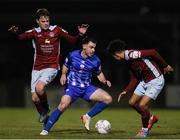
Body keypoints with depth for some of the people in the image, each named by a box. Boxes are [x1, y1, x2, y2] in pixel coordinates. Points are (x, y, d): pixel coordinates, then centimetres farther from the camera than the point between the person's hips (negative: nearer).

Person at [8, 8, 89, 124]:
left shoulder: (56, 30, 0)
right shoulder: (35, 32, 2)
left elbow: (72, 40, 2)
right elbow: (22, 37, -16)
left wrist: (80, 35, -17)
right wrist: (16, 33, -38)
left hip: (51, 68, -3)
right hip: (37, 69, 3)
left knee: (39, 87, -29)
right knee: (35, 98, -2)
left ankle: (46, 108, -1)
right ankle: (44, 117, 24)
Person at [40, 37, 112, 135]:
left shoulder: (95, 60, -2)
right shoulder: (73, 55, -6)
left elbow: (99, 74, 14)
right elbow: (66, 65, 13)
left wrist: (105, 81, -5)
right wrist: (63, 75, -5)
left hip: (87, 88, 3)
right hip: (72, 86, -3)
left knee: (108, 99, -14)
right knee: (63, 105, -28)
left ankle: (87, 117, 1)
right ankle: (45, 130, -18)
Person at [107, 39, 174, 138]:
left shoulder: (131, 54, -22)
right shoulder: (128, 61, 8)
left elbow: (152, 52, -23)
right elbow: (134, 78, 14)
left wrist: (165, 66, -17)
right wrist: (126, 92, 8)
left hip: (156, 81, -10)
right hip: (144, 81, 10)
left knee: (142, 105, -16)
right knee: (132, 102, 8)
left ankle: (145, 130, 5)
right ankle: (150, 118, 29)